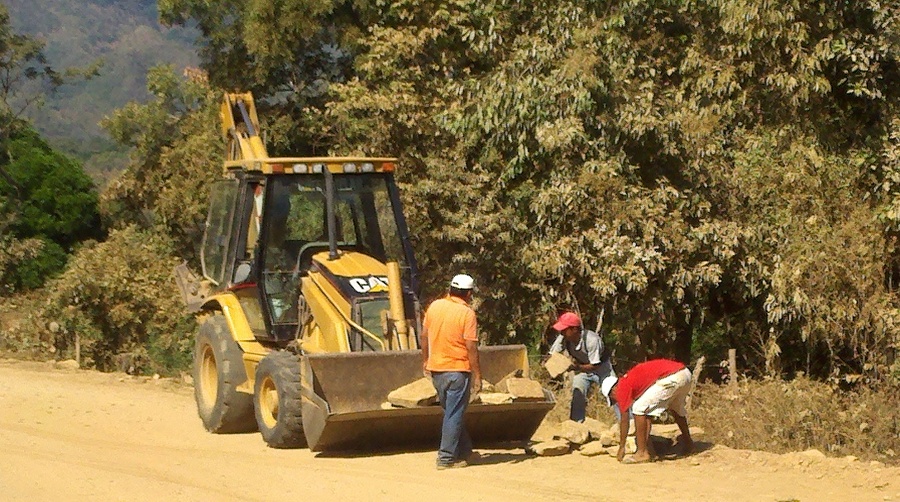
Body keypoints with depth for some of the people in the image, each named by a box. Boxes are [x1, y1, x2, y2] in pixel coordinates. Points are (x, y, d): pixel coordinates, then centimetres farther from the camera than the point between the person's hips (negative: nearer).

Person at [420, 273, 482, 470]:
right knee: (454, 415, 0)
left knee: (451, 411, 18)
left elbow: (424, 337, 10)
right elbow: (471, 347, -15)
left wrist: (425, 360, 23)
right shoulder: (467, 313, -13)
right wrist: (477, 376, -10)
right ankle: (446, 458, 1)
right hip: (458, 370, -6)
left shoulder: (434, 306, 3)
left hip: (436, 370, 6)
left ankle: (463, 451, 28)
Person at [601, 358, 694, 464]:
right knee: (676, 409, 36)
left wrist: (621, 447, 14)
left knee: (638, 408, -1)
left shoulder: (622, 387, 5)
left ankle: (642, 453, -2)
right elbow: (647, 416, 35)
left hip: (670, 378, -10)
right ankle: (688, 445, 50)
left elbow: (624, 420, 6)